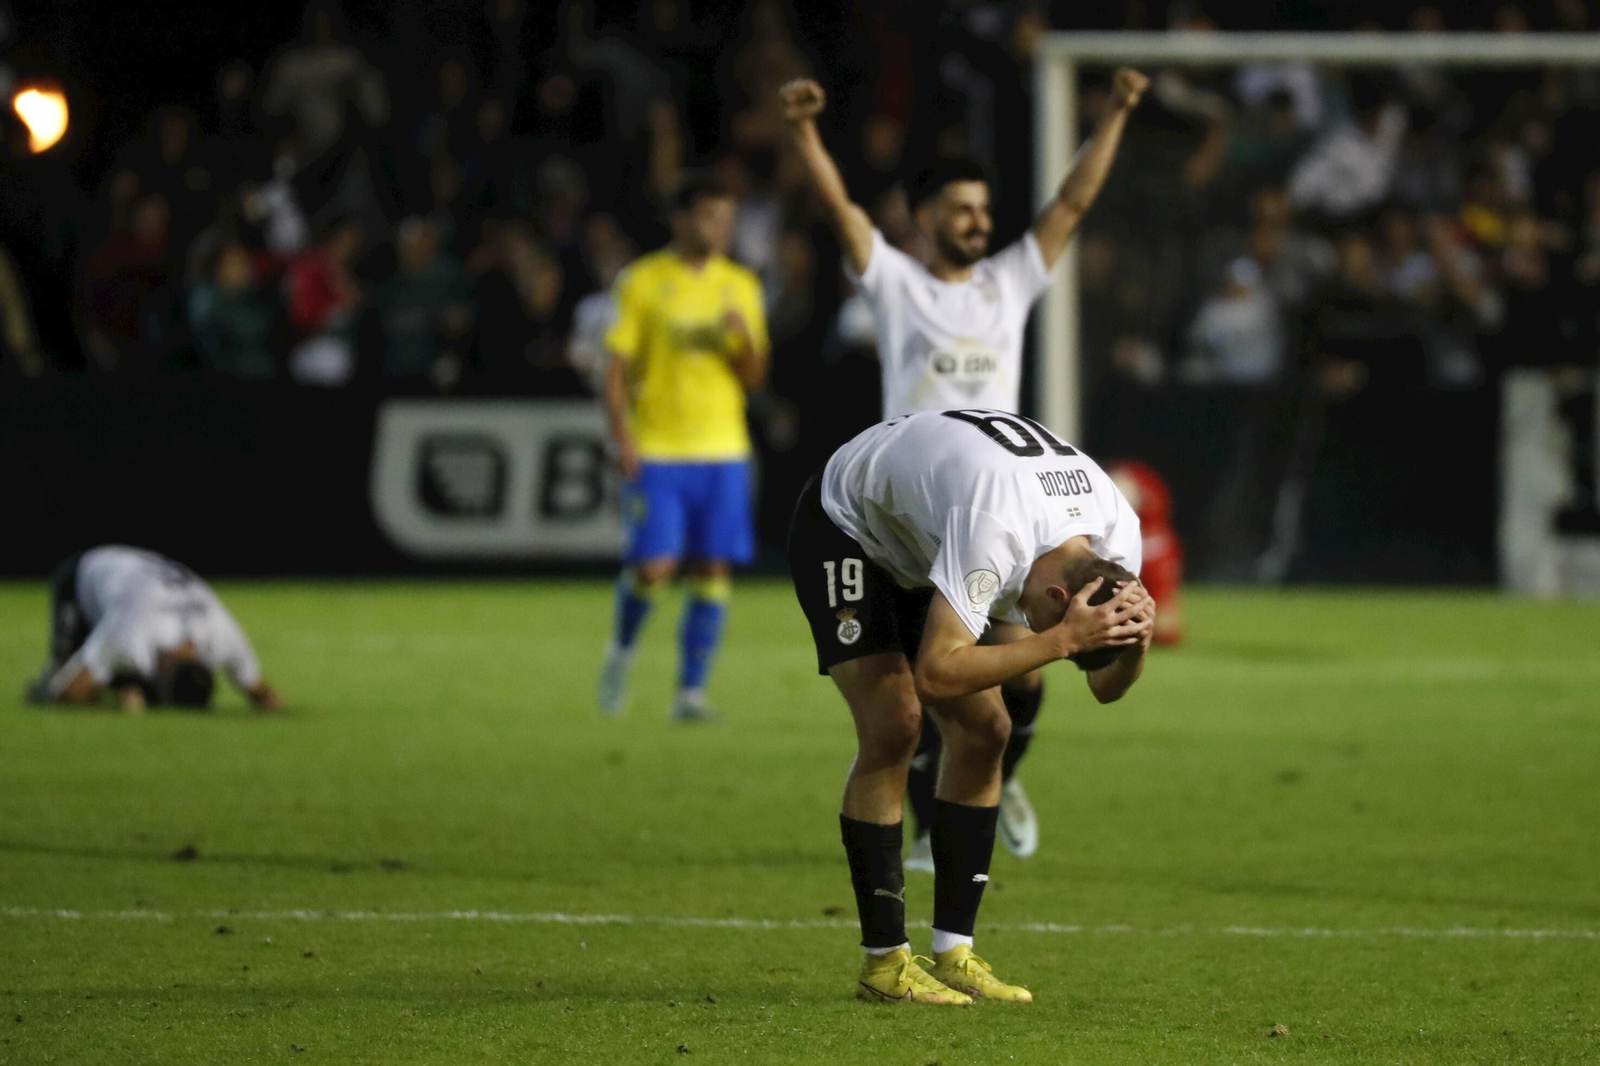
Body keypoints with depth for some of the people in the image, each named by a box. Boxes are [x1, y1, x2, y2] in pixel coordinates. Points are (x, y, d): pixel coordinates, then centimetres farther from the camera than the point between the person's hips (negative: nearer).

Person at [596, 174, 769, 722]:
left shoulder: (740, 286, 9)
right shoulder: (643, 281, 0)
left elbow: (753, 376, 9)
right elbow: (616, 365, -1)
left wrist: (742, 338, -12)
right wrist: (623, 436, -11)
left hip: (722, 449, 3)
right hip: (656, 449, -3)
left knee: (712, 570, -2)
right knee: (653, 567, -11)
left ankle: (691, 693, 4)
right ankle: (622, 649, 19)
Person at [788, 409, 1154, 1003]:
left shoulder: (1116, 530, -19)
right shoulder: (996, 529, -42)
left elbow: (1105, 687, -8)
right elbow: (936, 671, -45)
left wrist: (1136, 642, -30)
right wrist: (1061, 639, -47)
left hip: (922, 550, 7)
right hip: (843, 527, -7)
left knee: (984, 731, -3)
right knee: (893, 725, -20)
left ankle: (952, 954, 3)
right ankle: (883, 962, -13)